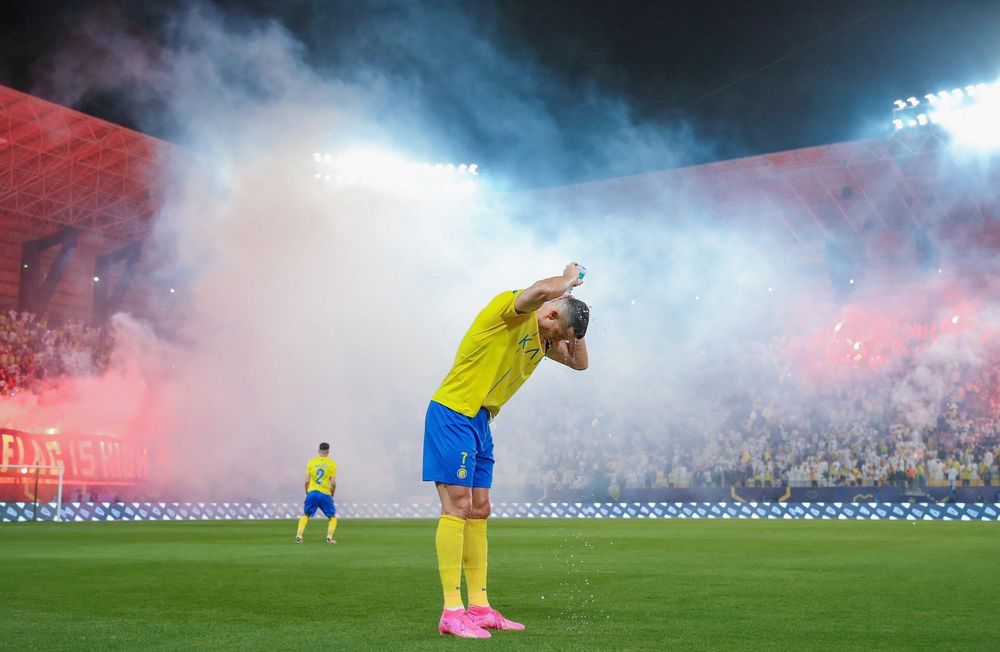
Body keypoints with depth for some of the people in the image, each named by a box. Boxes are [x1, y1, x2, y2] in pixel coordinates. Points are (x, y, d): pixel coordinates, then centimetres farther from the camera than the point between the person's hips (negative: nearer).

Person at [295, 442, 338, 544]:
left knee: (306, 516, 18)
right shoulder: (332, 464, 0)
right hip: (325, 494, -2)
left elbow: (307, 480, 1)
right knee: (333, 517, 14)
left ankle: (299, 536, 3)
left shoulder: (311, 462, 5)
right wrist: (331, 494, 12)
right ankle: (329, 537, -3)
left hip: (312, 492, 2)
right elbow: (333, 483, -5)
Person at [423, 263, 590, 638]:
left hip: (480, 421, 10)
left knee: (479, 511, 8)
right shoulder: (509, 308, -13)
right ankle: (452, 612, -11)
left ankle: (479, 608, 13)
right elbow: (544, 290, -33)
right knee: (457, 506, -12)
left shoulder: (543, 339, 14)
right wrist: (569, 279, -12)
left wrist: (571, 330, 9)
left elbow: (579, 362, 21)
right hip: (452, 414, -10)